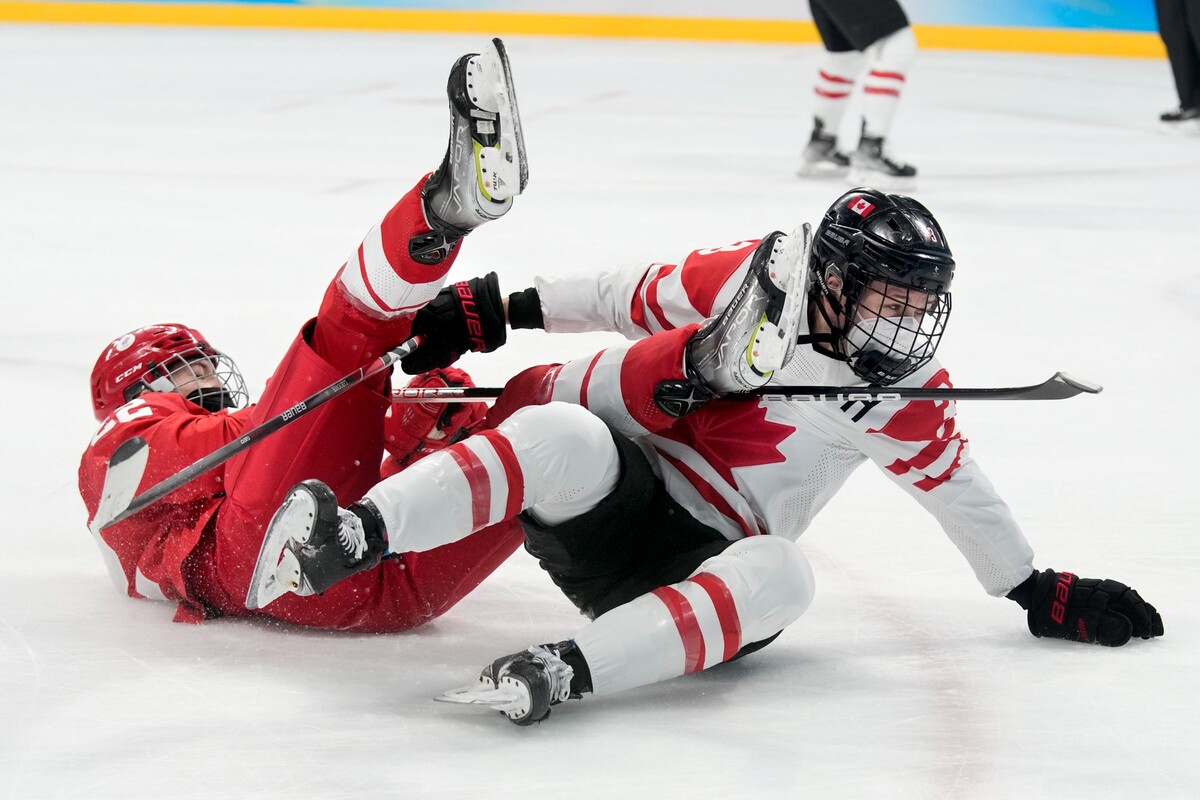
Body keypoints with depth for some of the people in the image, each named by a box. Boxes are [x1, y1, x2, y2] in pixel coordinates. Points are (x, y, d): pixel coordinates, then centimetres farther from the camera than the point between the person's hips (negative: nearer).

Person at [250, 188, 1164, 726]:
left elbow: (958, 487, 15)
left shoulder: (908, 400, 1)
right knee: (566, 438, -36)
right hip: (605, 489, -1)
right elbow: (633, 298, 9)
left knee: (780, 577, -35)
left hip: (700, 554, 1)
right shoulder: (752, 279, -3)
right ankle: (345, 535, -44)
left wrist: (1037, 591, 20)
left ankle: (566, 667, -51)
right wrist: (498, 308, 10)